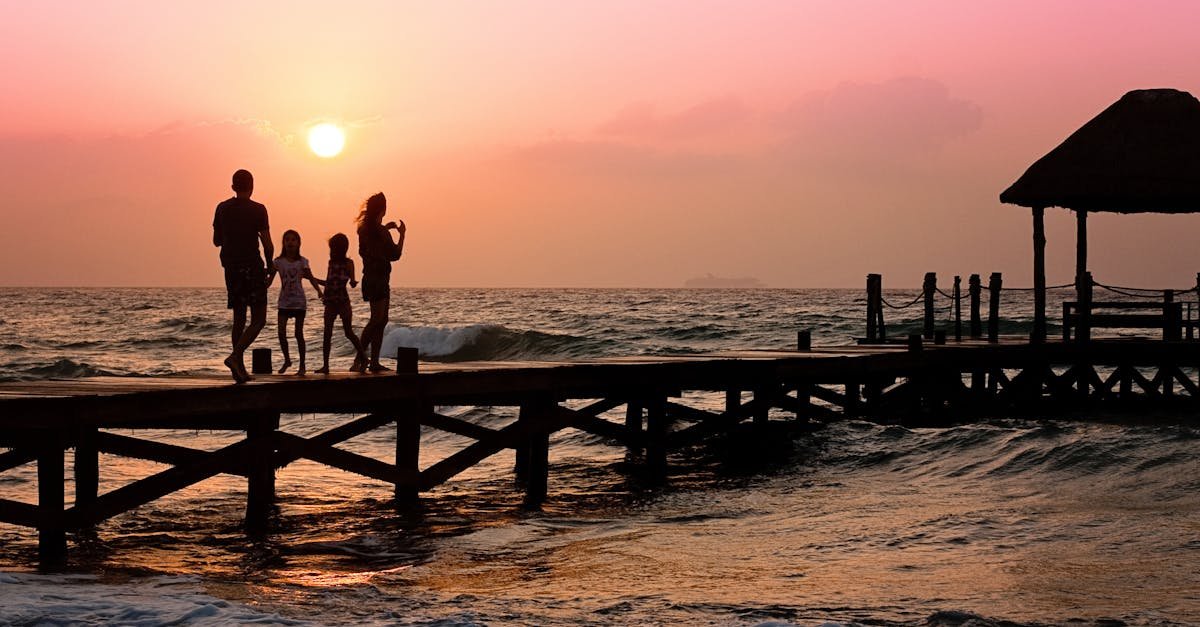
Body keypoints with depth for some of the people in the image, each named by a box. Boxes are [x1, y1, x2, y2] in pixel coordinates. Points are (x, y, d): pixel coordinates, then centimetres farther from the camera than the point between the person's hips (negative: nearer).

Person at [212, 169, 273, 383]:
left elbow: (216, 241, 13)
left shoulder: (222, 209, 6)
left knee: (239, 318, 12)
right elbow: (267, 244, -9)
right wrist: (269, 264, 8)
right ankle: (235, 356, -21)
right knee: (259, 319, -1)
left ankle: (240, 369, 9)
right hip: (252, 267, -5)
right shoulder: (257, 210, -8)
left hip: (231, 268, 5)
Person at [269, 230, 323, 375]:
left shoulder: (302, 262, -1)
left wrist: (319, 291, -21)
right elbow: (270, 278, -2)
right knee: (281, 332, -8)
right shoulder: (279, 261, 1)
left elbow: (311, 278, -5)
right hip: (284, 301, 1)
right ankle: (287, 360, 14)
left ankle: (302, 365, 7)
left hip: (299, 302, -1)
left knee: (298, 333, -1)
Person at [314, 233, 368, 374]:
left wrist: (353, 282, -29)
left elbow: (352, 282, -7)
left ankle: (362, 356, 17)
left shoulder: (348, 263, -3)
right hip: (330, 303, 5)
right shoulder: (331, 262, 11)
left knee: (348, 332, -1)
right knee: (327, 334, -1)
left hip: (343, 301, -5)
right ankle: (326, 365, -2)